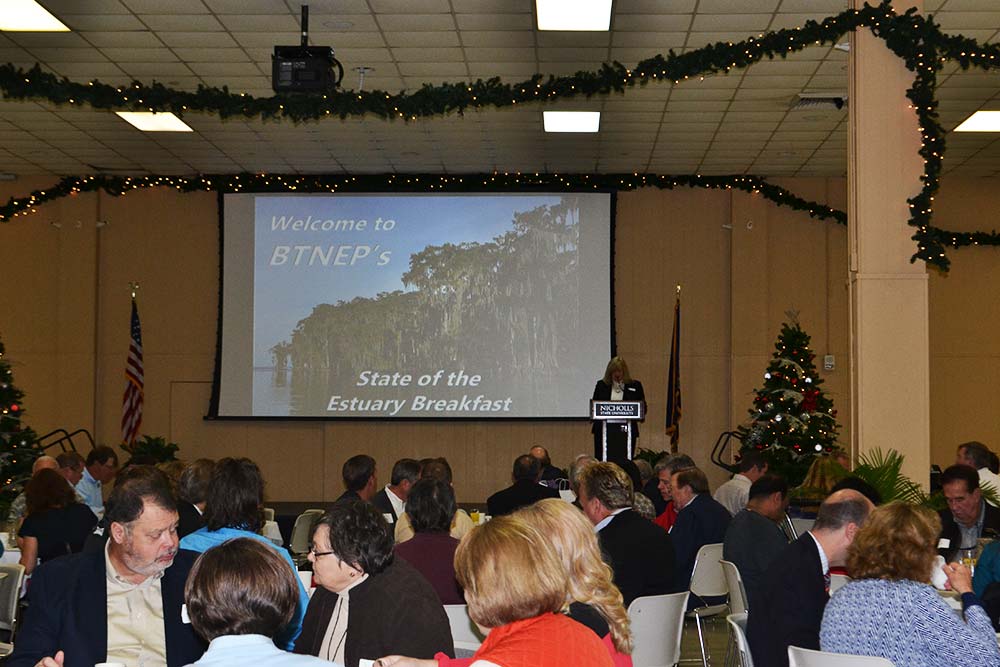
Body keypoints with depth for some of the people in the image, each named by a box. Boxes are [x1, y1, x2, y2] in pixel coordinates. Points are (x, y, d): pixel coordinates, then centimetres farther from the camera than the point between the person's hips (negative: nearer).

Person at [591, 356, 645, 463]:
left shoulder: (635, 386, 8)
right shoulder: (601, 385, 12)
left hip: (626, 430, -1)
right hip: (604, 430, 1)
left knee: (624, 462, -5)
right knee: (603, 461, -3)